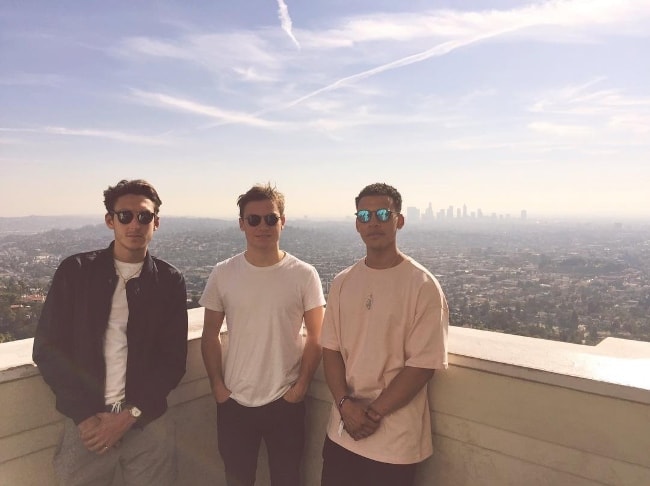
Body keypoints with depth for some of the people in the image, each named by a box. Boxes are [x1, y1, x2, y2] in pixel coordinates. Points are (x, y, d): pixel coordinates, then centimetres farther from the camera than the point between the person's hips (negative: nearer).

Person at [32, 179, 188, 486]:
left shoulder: (170, 281, -2)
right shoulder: (75, 271, -2)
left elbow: (174, 360, -2)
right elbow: (47, 348, -3)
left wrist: (131, 414, -10)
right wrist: (85, 415, -8)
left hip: (150, 425, 0)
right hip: (87, 423, 0)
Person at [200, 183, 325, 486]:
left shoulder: (304, 275, -9)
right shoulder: (223, 274, -5)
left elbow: (315, 337, -3)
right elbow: (210, 336, 3)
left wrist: (301, 385, -7)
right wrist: (217, 385, -2)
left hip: (286, 401, -1)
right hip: (233, 401, 2)